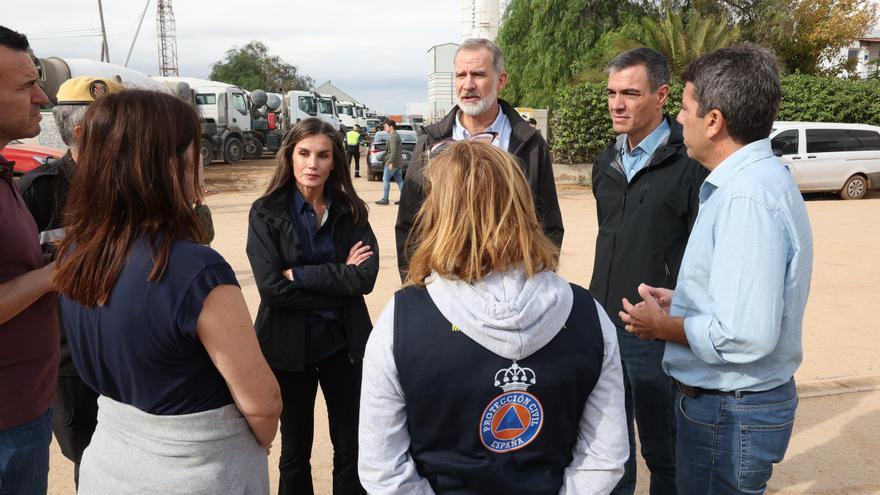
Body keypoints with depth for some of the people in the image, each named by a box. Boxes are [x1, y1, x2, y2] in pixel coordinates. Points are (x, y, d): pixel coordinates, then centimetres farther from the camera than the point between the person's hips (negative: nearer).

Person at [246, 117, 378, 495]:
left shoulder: (351, 210, -1)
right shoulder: (265, 212, -7)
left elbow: (367, 277, -13)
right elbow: (271, 288, -17)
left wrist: (299, 274, -18)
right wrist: (339, 277, -15)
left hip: (344, 342, 2)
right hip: (288, 346, -1)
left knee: (352, 448, 12)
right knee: (295, 451, 17)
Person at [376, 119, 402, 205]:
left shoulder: (393, 137, -15)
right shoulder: (397, 135, 17)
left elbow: (394, 151, -23)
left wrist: (391, 162, -23)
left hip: (392, 162, -10)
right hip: (398, 162, 10)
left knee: (385, 180, -2)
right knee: (399, 180, 8)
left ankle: (385, 199, 0)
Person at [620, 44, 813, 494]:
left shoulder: (748, 196, -26)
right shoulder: (755, 179, 8)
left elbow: (746, 335, -31)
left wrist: (663, 325, -16)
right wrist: (681, 302, 8)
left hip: (730, 416, -9)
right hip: (729, 401, 9)